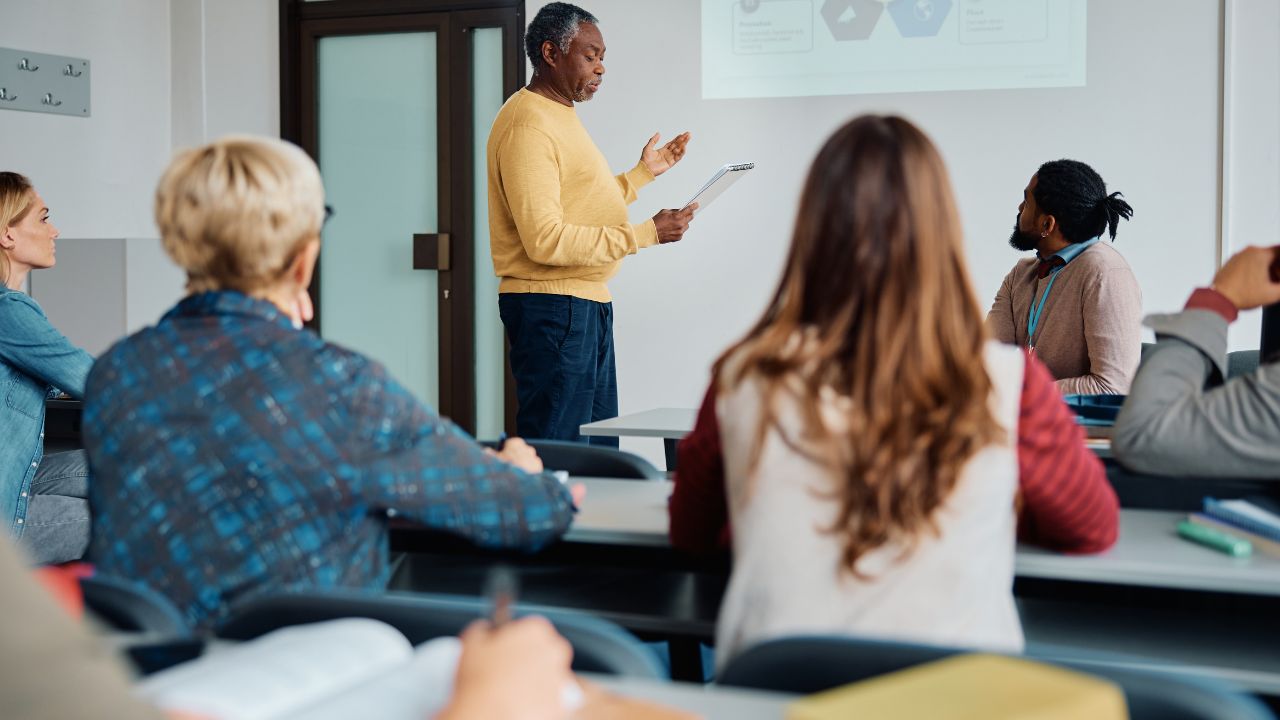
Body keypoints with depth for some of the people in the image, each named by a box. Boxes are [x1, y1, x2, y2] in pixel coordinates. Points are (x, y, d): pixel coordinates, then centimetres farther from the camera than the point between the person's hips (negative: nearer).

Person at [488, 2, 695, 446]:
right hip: (552, 307, -11)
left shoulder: (561, 115, 17)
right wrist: (645, 234, -22)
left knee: (600, 451, 15)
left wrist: (643, 173, 22)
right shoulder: (527, 125, -16)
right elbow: (545, 240, -24)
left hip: (587, 303, 11)